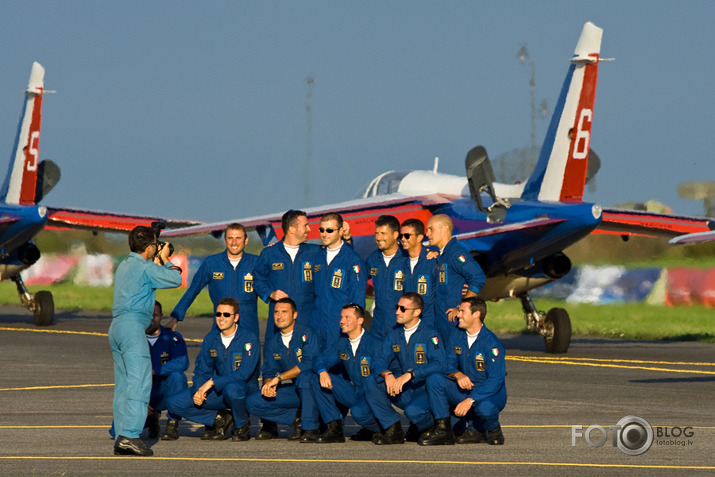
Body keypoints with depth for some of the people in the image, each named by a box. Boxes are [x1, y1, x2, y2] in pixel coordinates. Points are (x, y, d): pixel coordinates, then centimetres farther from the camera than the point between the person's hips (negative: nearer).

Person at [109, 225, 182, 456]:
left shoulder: (124, 266, 20)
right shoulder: (145, 268, -7)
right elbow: (175, 280, 0)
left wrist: (157, 261, 33)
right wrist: (165, 259, 14)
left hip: (116, 325, 10)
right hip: (132, 325, -10)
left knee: (123, 383, 9)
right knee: (139, 382, -14)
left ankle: (121, 438, 5)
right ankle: (129, 435, -25)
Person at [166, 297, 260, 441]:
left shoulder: (249, 339, -12)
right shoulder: (211, 339, 5)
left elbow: (243, 374, -22)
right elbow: (202, 370, 8)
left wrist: (212, 381, -28)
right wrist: (198, 391, -14)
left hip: (245, 391, -5)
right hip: (217, 392, 5)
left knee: (231, 387, -43)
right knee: (175, 403, -13)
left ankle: (242, 426, -13)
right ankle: (219, 419, 3)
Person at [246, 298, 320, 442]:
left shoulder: (306, 333, -10)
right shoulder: (272, 343, 10)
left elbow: (309, 364, -22)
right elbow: (269, 371, 9)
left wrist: (278, 377, -24)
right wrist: (269, 384, -17)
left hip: (311, 388, -5)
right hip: (289, 391, 5)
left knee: (304, 376, -40)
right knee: (253, 403, -13)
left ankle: (310, 428, -28)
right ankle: (297, 418, -3)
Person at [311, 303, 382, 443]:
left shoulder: (374, 345, -16)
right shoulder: (342, 343, 5)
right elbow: (321, 360, 4)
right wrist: (322, 372, -19)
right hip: (352, 392, 7)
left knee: (358, 411, -38)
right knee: (317, 379, -8)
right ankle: (335, 429, -8)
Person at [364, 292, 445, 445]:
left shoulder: (430, 335, -9)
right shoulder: (394, 334, 9)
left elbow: (438, 365, -22)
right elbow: (379, 362, 1)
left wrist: (410, 374, -32)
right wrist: (387, 374, -23)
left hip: (426, 391, -6)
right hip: (403, 392, 6)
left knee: (413, 411, -36)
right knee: (372, 382, -16)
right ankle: (393, 431, -10)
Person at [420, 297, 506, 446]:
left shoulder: (491, 343, -19)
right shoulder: (457, 336, 1)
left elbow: (495, 380, -23)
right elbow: (448, 365, 4)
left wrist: (470, 400, -32)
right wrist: (458, 375, -22)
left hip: (491, 394, -5)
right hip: (464, 389, 5)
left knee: (485, 408, -40)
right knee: (434, 379, -16)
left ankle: (492, 430, -1)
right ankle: (443, 430, -14)